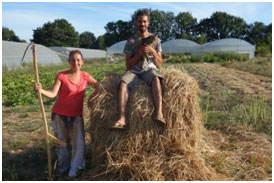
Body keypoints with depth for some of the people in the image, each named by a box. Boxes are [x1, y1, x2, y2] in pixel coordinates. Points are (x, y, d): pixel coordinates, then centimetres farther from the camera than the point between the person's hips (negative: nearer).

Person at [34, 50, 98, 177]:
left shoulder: (85, 76, -2)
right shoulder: (62, 76, -12)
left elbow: (99, 87, 9)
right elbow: (52, 94, -21)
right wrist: (40, 90, -39)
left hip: (76, 115, 2)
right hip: (60, 114, -2)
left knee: (79, 143, -1)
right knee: (63, 142, 10)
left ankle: (74, 168, 21)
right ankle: (64, 166, 34)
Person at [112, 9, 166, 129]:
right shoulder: (131, 41, 10)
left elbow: (159, 63, 9)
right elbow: (128, 65, 5)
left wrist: (152, 51, -9)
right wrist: (139, 53, -9)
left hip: (149, 69, 0)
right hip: (134, 71, 0)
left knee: (156, 78, -37)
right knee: (123, 82, -33)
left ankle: (159, 114, -48)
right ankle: (122, 119, -43)